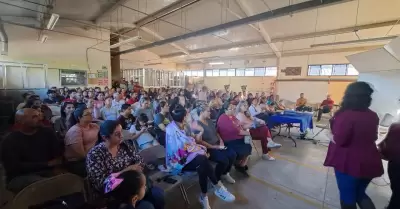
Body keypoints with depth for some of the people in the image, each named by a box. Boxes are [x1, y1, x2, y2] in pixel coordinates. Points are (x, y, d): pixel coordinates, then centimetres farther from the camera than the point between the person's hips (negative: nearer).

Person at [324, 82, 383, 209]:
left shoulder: (347, 115, -22)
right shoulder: (373, 116, 2)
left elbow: (338, 140, -22)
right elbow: (373, 137, 16)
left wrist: (334, 124, -7)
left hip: (349, 162, -7)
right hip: (369, 162, 7)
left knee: (347, 196, 14)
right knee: (360, 194, 26)